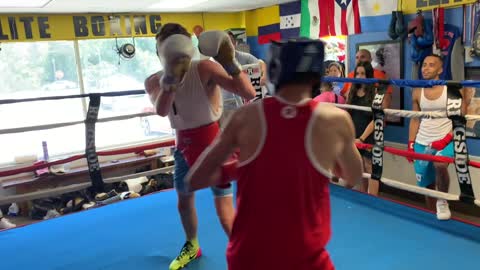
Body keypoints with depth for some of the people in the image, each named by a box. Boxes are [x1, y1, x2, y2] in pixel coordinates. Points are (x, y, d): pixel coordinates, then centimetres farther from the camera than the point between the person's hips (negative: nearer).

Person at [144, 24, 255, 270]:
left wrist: (231, 64, -45)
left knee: (225, 214, -7)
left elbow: (249, 93, -32)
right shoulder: (153, 82, -8)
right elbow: (161, 111, -33)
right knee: (184, 203, 22)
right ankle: (192, 247, 50)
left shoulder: (205, 69, -21)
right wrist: (170, 78, -48)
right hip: (184, 145, 5)